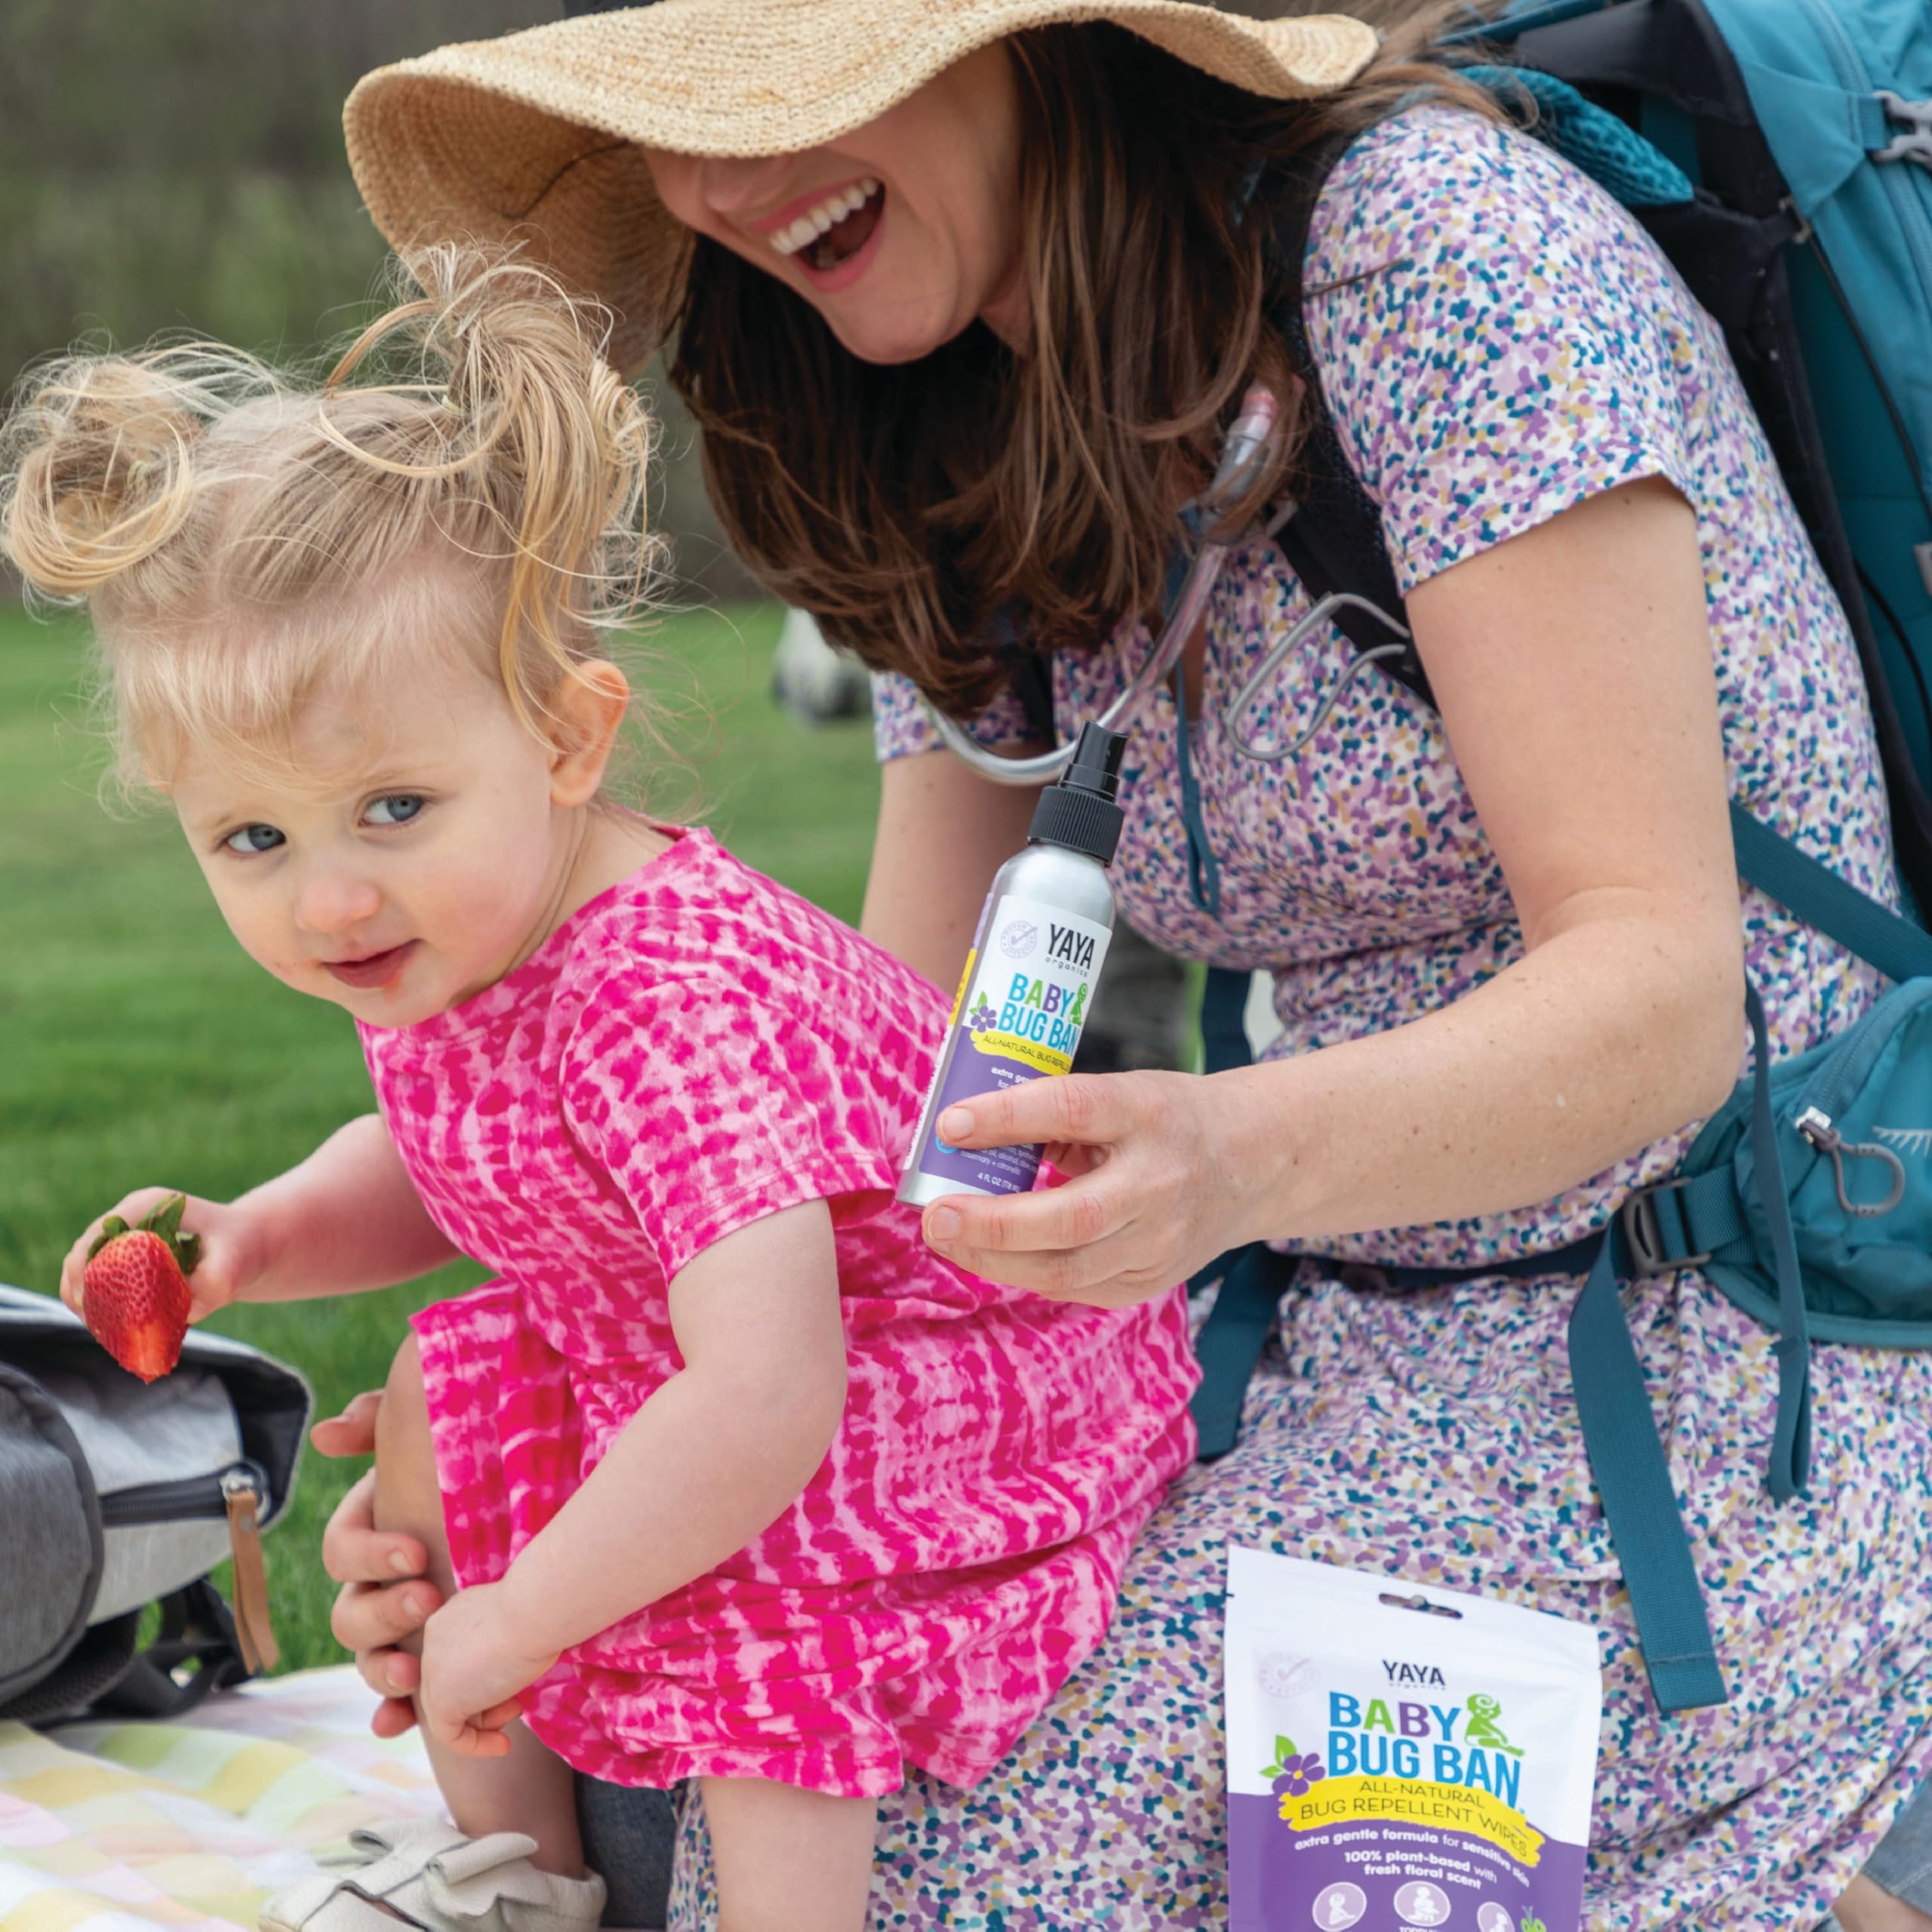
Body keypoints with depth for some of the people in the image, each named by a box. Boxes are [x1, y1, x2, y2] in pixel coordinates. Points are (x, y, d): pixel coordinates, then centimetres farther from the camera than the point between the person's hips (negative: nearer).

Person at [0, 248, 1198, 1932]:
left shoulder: (671, 1006, -37)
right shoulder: (451, 948, -7)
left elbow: (762, 1403, -43)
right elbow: (427, 1172, 15)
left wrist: (511, 1619, -30)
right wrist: (248, 1242, -5)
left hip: (985, 1409, -10)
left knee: (758, 1569, -32)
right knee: (433, 1408, 11)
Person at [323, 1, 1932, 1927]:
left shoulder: (1429, 242, -15)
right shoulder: (968, 504, 7)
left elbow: (1661, 984, -21)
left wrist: (1237, 1155, -39)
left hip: (1716, 1372, -7)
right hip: (1375, 1365, 7)